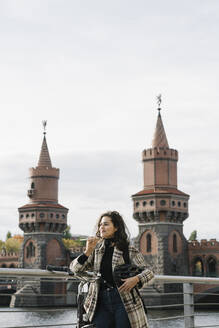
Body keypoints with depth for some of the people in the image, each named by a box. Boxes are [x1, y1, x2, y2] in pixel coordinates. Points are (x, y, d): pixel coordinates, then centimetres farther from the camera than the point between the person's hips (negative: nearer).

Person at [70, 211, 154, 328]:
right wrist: (87, 252, -10)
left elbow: (148, 271, 1)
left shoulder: (129, 250, 2)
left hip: (123, 301, -3)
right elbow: (74, 268, 6)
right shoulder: (96, 249, 13)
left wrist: (136, 279, -20)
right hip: (101, 302, 3)